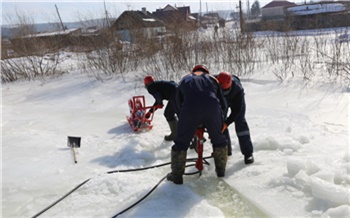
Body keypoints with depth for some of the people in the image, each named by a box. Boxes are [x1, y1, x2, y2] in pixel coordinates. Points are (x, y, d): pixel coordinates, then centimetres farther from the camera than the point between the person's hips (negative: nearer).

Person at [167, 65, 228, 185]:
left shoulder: (185, 79, 32)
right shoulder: (212, 79, 31)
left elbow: (179, 103, 29)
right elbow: (223, 104, 26)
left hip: (190, 109, -1)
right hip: (212, 109, 1)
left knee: (181, 142, 13)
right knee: (219, 139, 23)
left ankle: (177, 175, 17)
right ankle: (221, 170, 34)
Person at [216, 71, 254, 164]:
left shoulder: (238, 89, -43)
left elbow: (236, 110, -34)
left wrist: (226, 123, -43)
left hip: (236, 101, -3)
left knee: (240, 122, -14)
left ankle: (248, 152, -8)